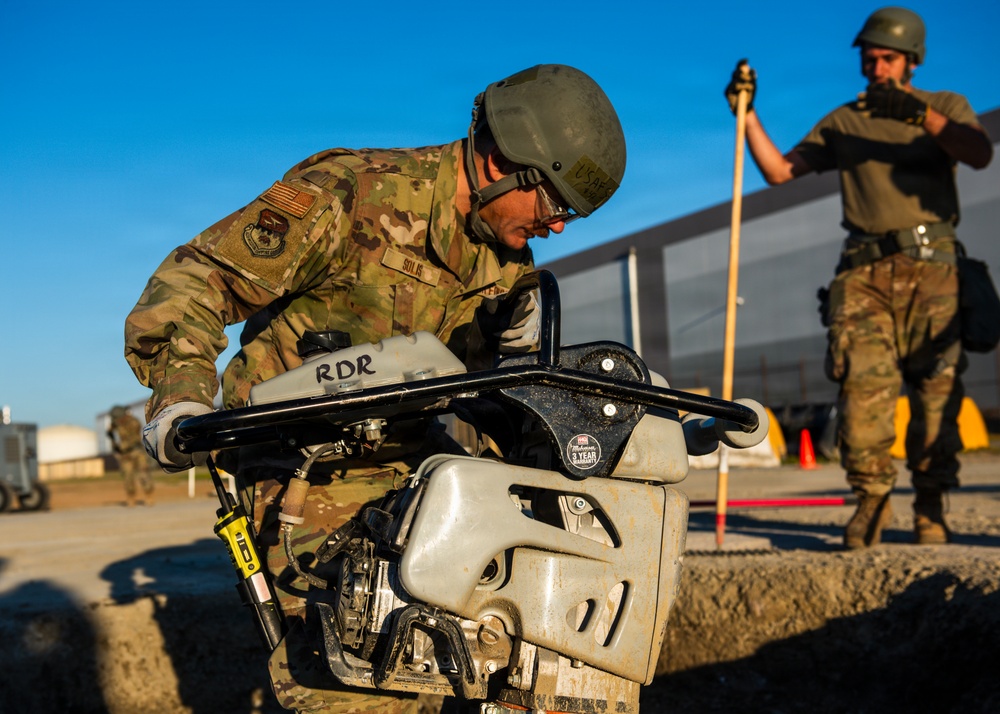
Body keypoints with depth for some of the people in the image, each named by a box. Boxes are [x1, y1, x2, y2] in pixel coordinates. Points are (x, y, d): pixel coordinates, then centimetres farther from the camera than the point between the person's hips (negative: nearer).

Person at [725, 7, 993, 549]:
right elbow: (779, 170, 14)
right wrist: (747, 115, 4)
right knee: (862, 383, -10)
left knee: (936, 388, -5)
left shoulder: (945, 107, 14)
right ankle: (871, 497, 0)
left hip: (930, 266, -1)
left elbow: (980, 154, -8)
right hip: (864, 270, 1)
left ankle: (930, 505, 4)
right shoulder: (843, 122, 19)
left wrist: (920, 114, -21)